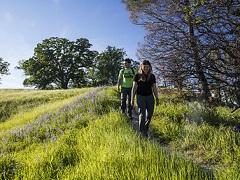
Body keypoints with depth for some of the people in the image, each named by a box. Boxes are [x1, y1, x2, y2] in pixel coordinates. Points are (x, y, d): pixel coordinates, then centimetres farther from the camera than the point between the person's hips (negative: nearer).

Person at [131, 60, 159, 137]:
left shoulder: (152, 76, 7)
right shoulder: (137, 76, -1)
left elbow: (154, 88, 11)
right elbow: (134, 88, 0)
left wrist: (157, 98, 6)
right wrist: (132, 99, -3)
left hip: (150, 96, 3)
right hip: (140, 96, -3)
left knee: (149, 114, 6)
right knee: (142, 113, -9)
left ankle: (146, 128, 28)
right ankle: (142, 131, -5)